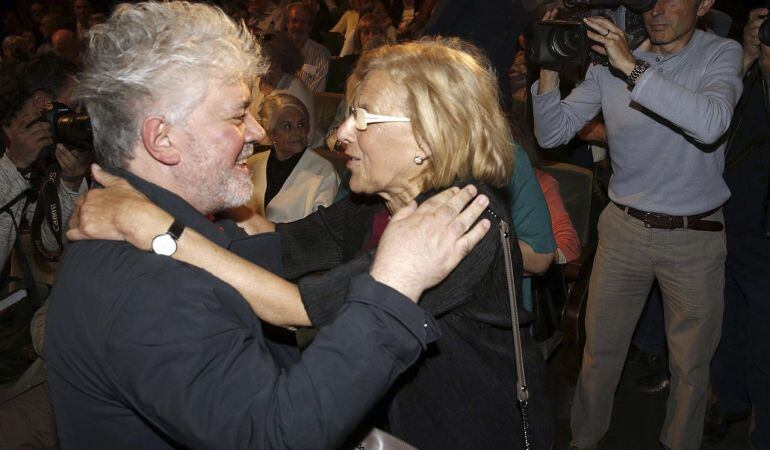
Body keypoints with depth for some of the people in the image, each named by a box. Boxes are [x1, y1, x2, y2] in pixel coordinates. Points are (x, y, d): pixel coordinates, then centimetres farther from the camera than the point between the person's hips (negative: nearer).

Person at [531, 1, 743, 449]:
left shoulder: (721, 54, -8)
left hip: (695, 234, -1)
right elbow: (552, 134, -4)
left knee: (691, 363, 13)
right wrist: (551, 66, -20)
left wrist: (634, 67, -34)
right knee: (600, 350, 12)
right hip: (623, 229, 2)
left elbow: (711, 122, -29)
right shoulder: (610, 61, -2)